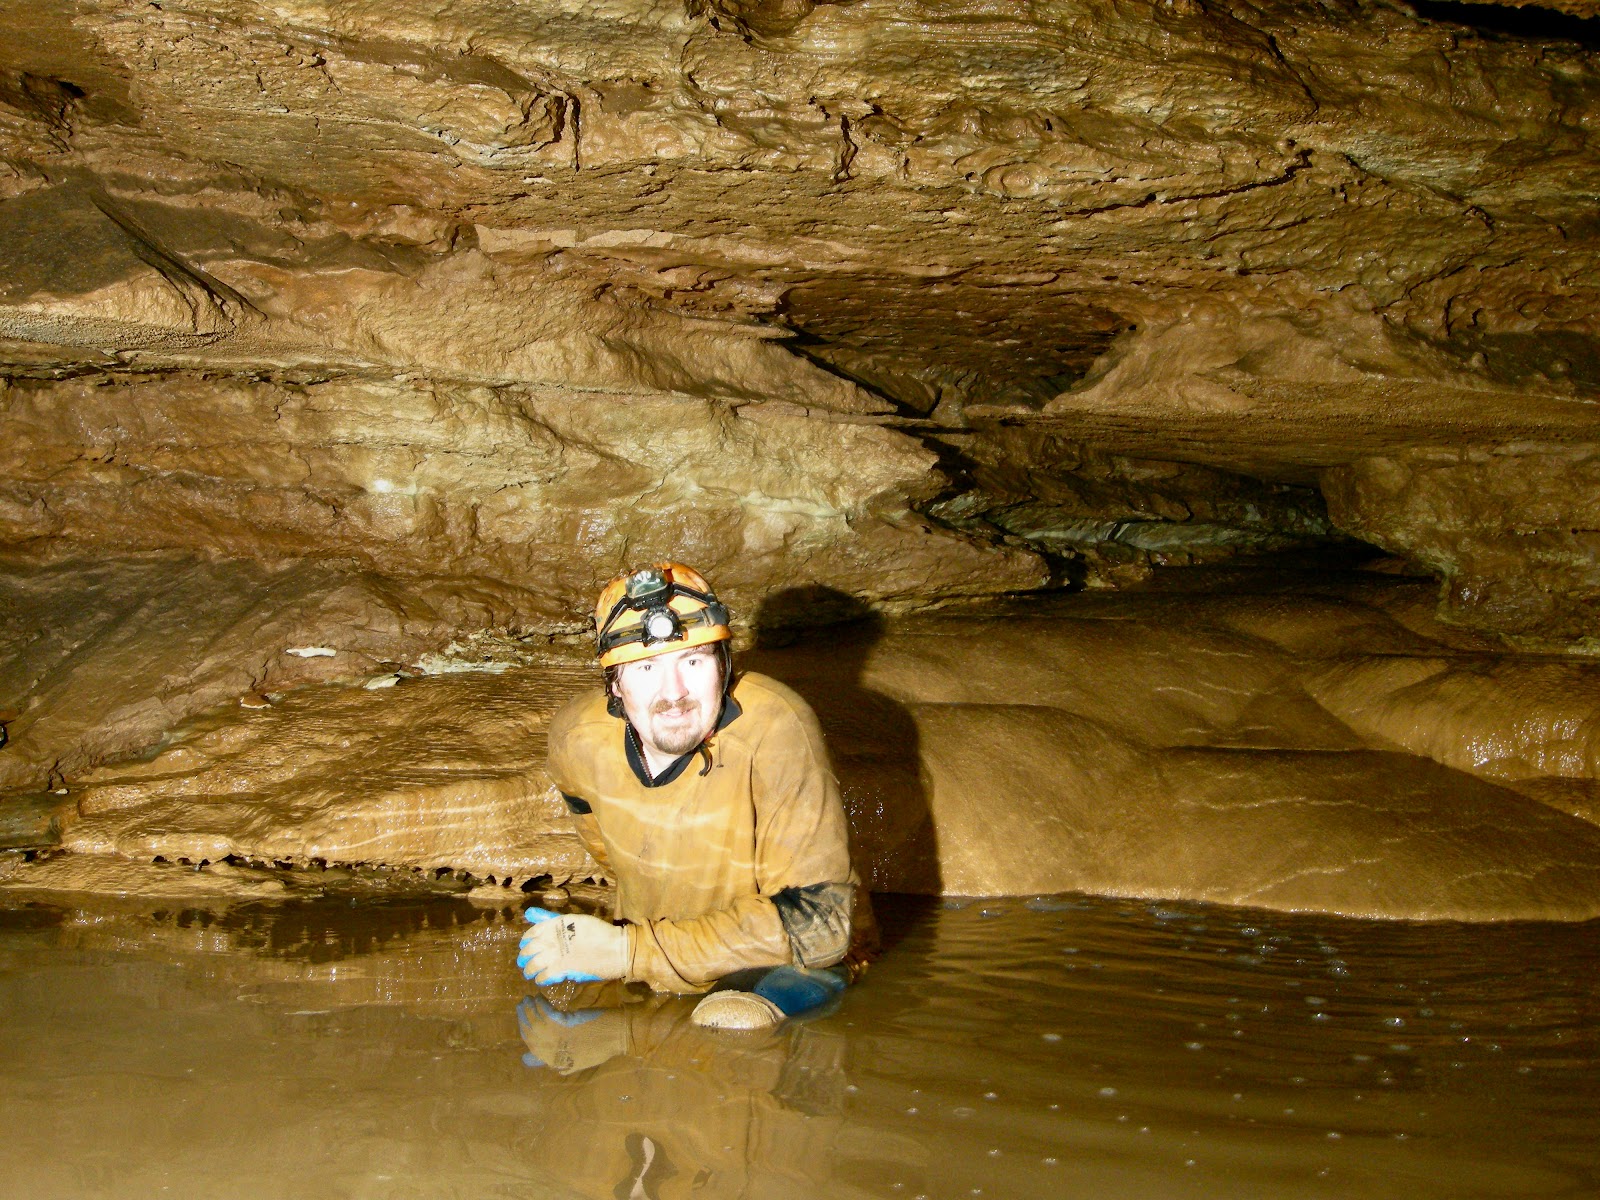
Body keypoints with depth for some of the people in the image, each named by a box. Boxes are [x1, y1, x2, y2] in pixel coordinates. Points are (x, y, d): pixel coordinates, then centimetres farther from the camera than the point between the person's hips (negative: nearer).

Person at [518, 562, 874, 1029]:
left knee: (730, 1022, -33)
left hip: (787, 961, -6)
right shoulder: (576, 736, -12)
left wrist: (628, 951, -30)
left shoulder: (774, 728, -28)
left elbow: (814, 922, -30)